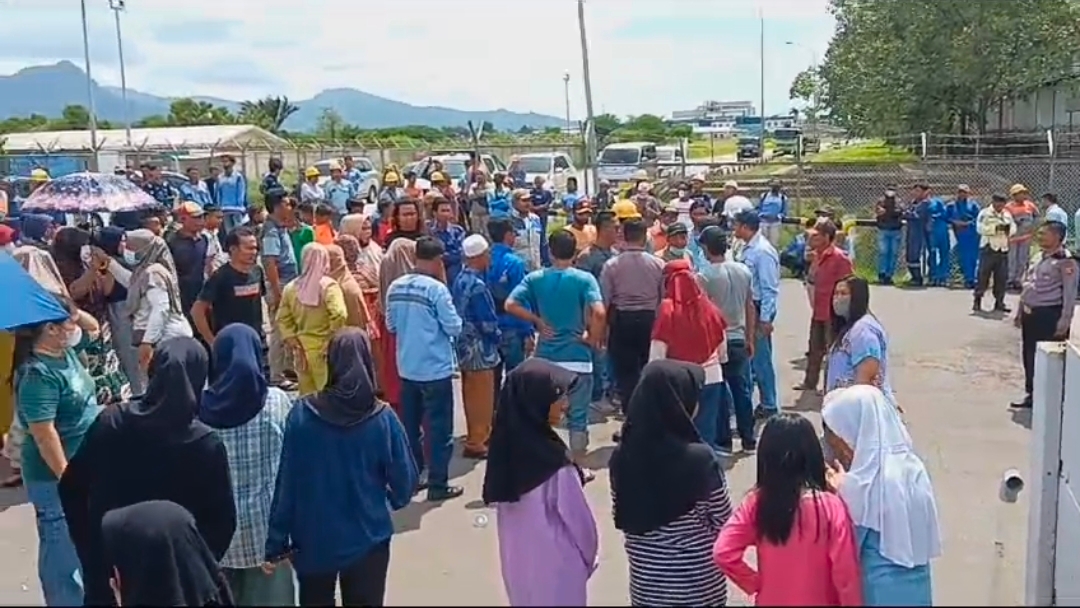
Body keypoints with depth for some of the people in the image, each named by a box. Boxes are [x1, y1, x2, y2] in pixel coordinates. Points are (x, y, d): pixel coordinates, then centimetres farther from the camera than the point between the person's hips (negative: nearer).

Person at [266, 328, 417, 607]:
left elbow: (286, 483, -10)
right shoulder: (382, 418, -14)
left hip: (312, 541, 1)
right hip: (368, 540, -1)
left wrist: (276, 543, -1)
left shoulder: (302, 414, -13)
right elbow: (405, 482, -9)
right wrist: (392, 500, 14)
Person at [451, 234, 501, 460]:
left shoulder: (459, 280, 4)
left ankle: (476, 435, 33)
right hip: (479, 348, -9)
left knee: (472, 395, 20)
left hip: (464, 345, 9)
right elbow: (487, 322, -20)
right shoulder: (477, 285, -23)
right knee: (482, 397, 3)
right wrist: (497, 337, -3)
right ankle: (476, 443, 11)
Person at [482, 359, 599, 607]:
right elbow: (579, 522, -18)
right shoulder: (552, 461, -30)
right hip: (555, 564, -6)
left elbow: (495, 497, 3)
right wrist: (590, 557, 1)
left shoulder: (505, 443, -10)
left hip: (517, 559, 6)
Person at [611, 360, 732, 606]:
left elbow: (623, 520, 2)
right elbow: (724, 522, -9)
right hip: (698, 585, -3)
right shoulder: (699, 458, -22)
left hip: (646, 584, 4)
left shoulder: (622, 455, -10)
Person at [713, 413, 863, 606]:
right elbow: (845, 572, -16)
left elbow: (724, 553, -18)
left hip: (771, 601, 2)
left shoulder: (755, 503, -13)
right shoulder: (830, 506, -20)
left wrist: (755, 583, -5)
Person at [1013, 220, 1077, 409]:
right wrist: (1020, 311, 21)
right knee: (1029, 356, 14)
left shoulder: (1066, 261, -13)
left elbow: (1070, 293, -16)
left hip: (1049, 315, -9)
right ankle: (1031, 394, 25)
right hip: (1031, 314, 9)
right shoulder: (1041, 257, 14)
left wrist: (1064, 321, -21)